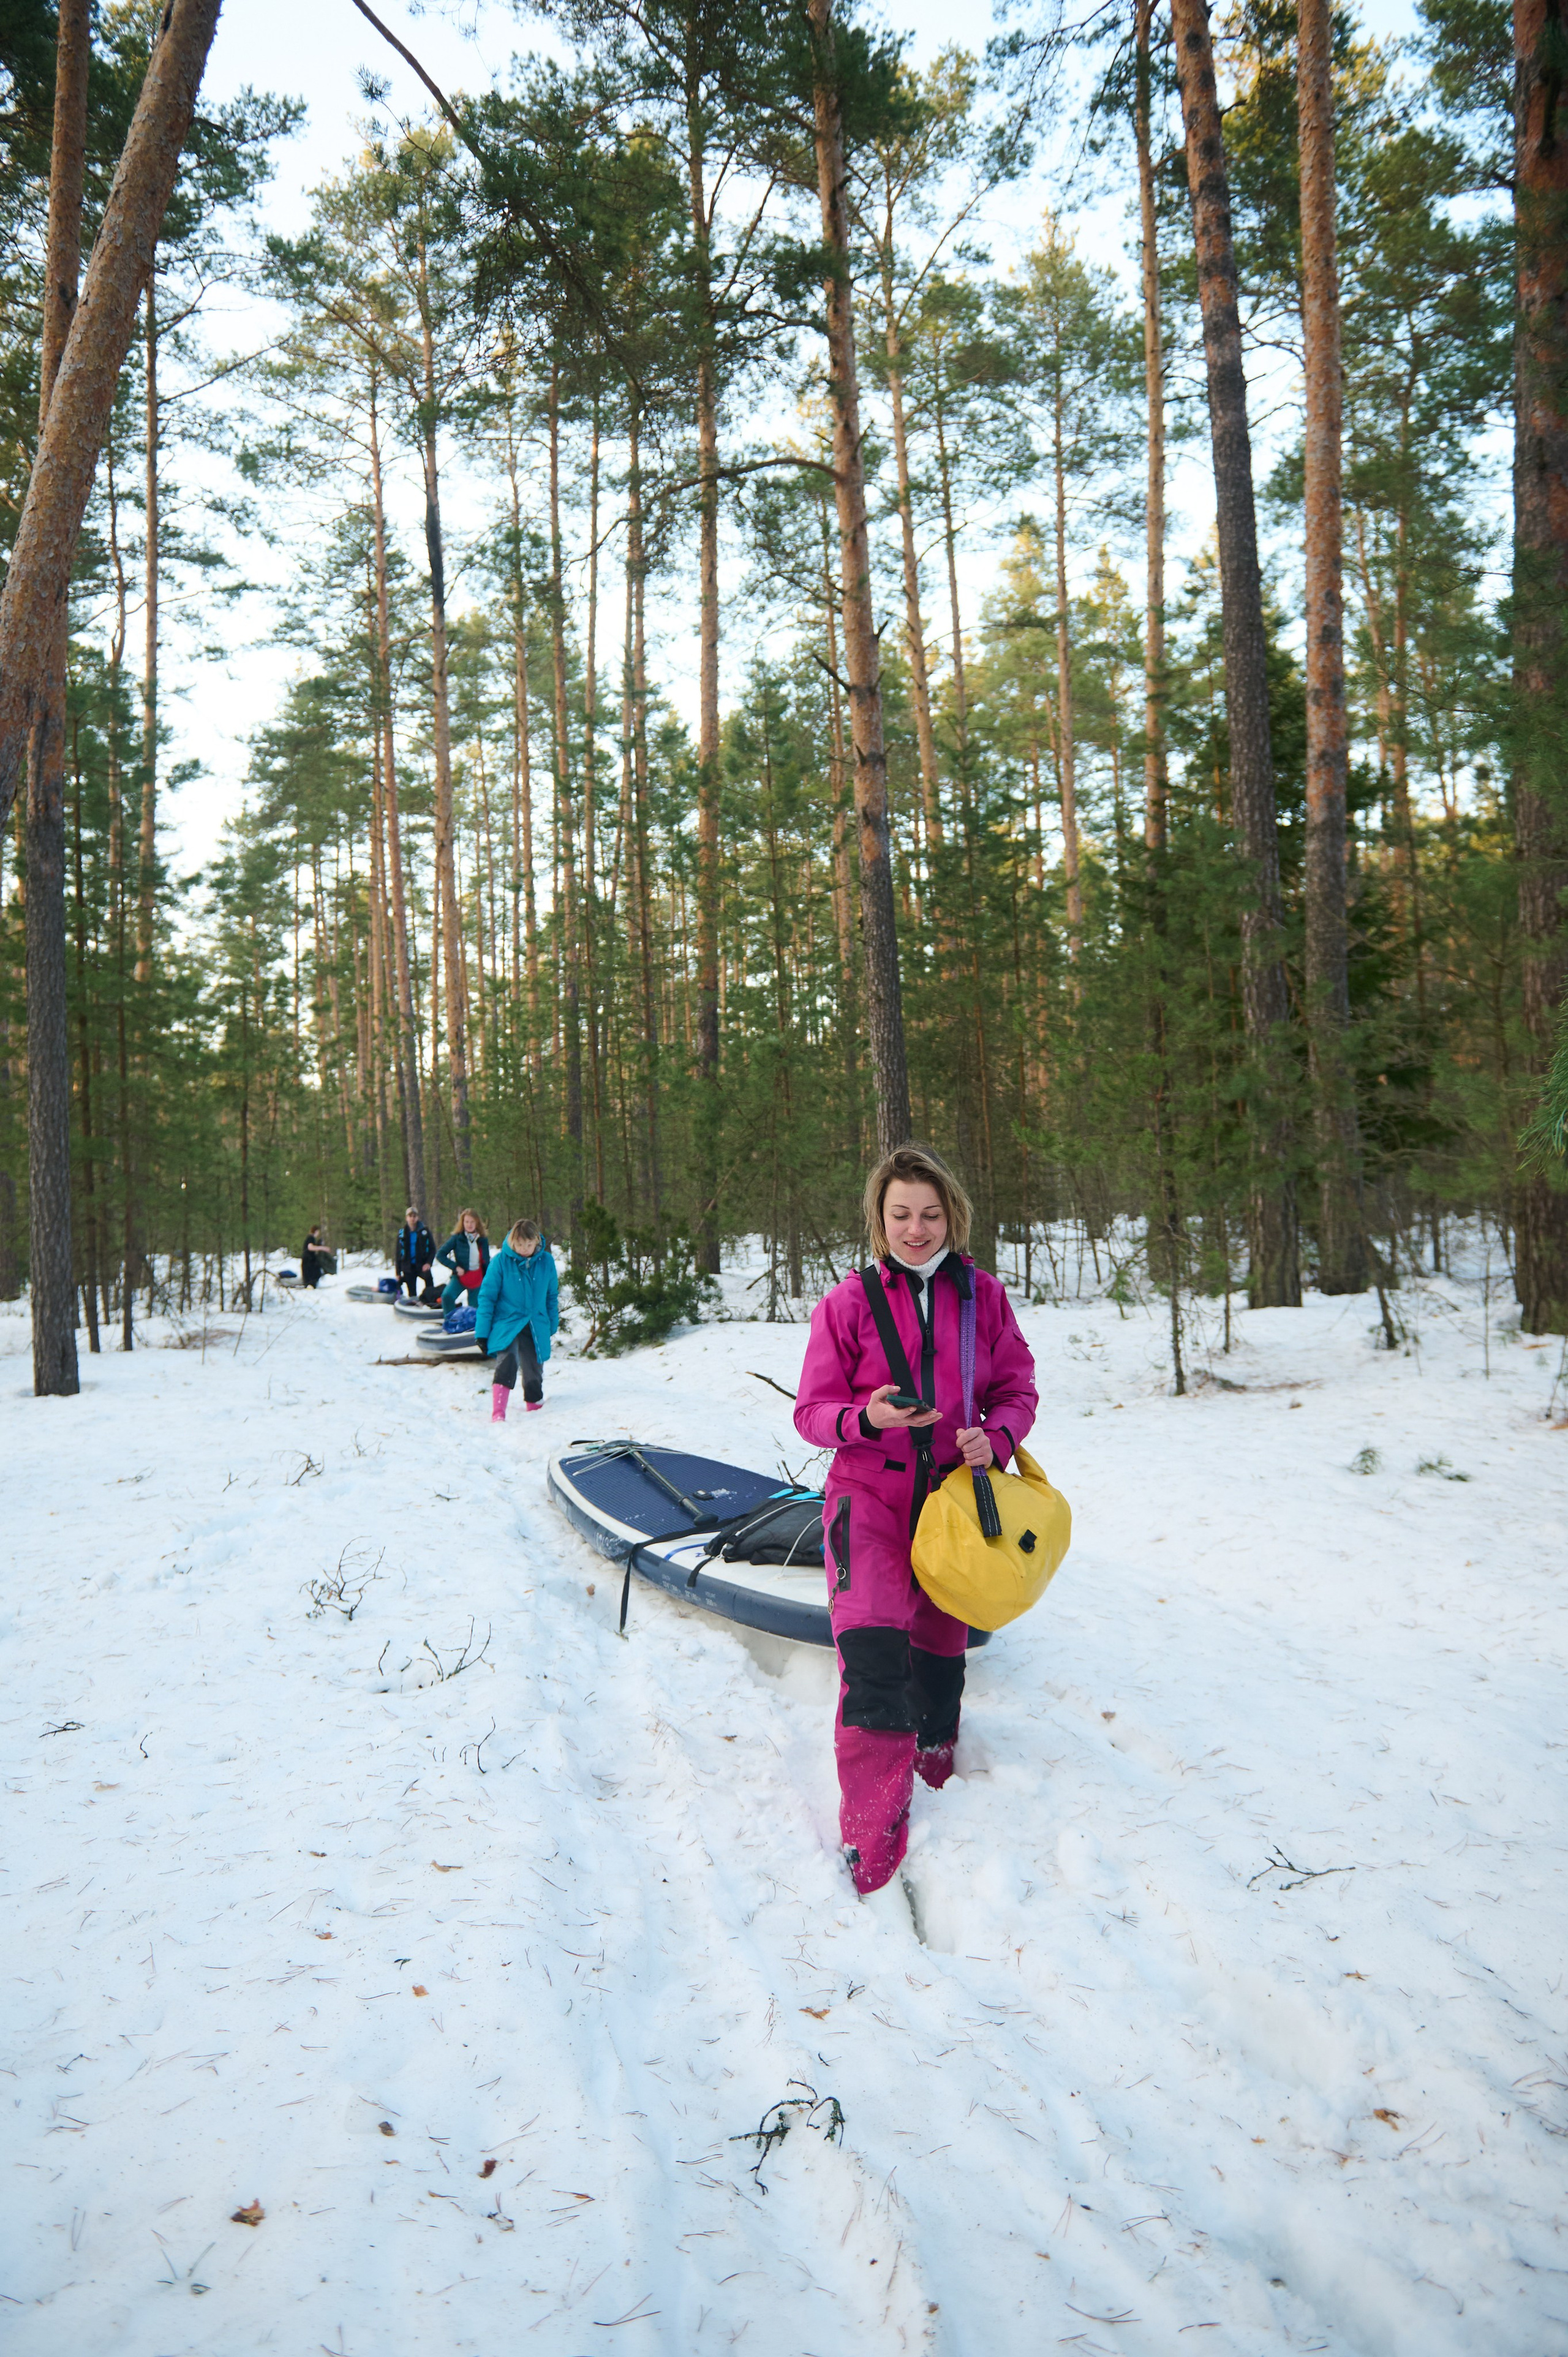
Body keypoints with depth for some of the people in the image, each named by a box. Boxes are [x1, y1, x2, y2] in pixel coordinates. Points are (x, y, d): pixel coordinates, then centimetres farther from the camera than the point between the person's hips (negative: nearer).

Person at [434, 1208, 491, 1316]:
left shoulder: (483, 1240, 2)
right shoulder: (457, 1238, -7)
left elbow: (486, 1262, 11)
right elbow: (440, 1255, -8)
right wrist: (455, 1267, -16)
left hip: (477, 1280, 3)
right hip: (461, 1277, -3)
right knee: (447, 1296, -29)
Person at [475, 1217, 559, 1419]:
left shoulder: (547, 1261, -2)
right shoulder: (501, 1261, -10)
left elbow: (552, 1296, 12)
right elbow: (487, 1297, -5)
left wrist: (553, 1325, 17)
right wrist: (482, 1333, -5)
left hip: (537, 1328, 3)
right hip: (507, 1325, -3)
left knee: (534, 1372, 9)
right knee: (507, 1363, -26)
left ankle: (534, 1404, 34)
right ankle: (498, 1415, -29)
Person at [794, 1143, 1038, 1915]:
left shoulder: (982, 1295, 2)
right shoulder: (849, 1301, -5)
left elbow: (1018, 1386, 8)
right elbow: (812, 1410, -3)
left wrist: (995, 1438, -13)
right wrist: (866, 1418, -24)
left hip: (954, 1498, 3)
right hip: (870, 1496, -3)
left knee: (939, 1653, 16)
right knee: (875, 1655, -21)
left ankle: (934, 1777, 44)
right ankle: (872, 1849, -15)